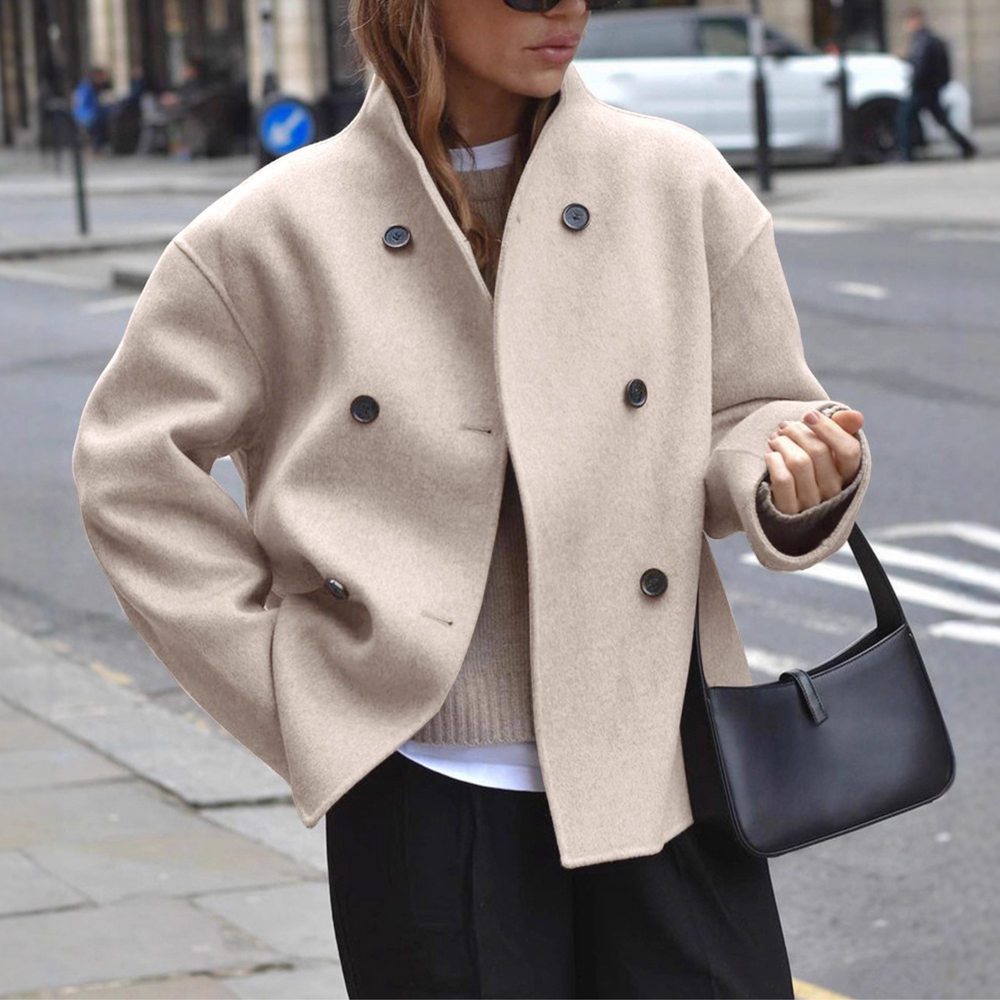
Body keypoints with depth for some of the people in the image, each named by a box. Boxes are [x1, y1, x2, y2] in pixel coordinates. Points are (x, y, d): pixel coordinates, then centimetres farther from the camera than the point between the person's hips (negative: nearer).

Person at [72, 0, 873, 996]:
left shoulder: (680, 186, 4)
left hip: (659, 782, 1)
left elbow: (747, 414, 10)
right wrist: (284, 673, 0)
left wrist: (794, 478, -14)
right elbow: (130, 464, 5)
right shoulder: (280, 232, -1)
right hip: (424, 791, -1)